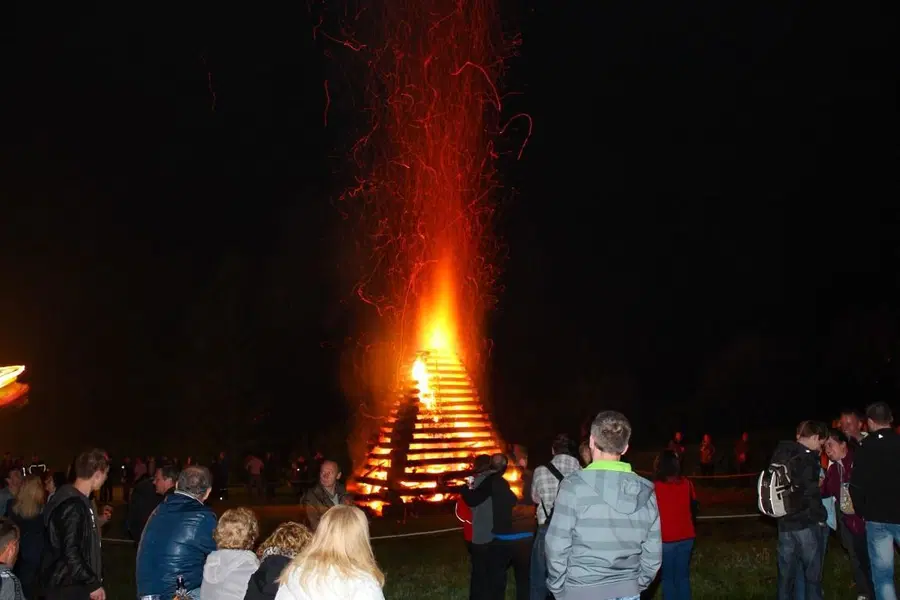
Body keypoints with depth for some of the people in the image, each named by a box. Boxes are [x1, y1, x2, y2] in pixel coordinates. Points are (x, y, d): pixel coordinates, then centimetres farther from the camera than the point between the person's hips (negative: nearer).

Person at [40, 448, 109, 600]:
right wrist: (93, 584, -19)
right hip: (67, 588, -9)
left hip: (76, 584, 9)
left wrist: (98, 521, 21)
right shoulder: (73, 506, -22)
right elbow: (70, 553, -24)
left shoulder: (77, 499, 8)